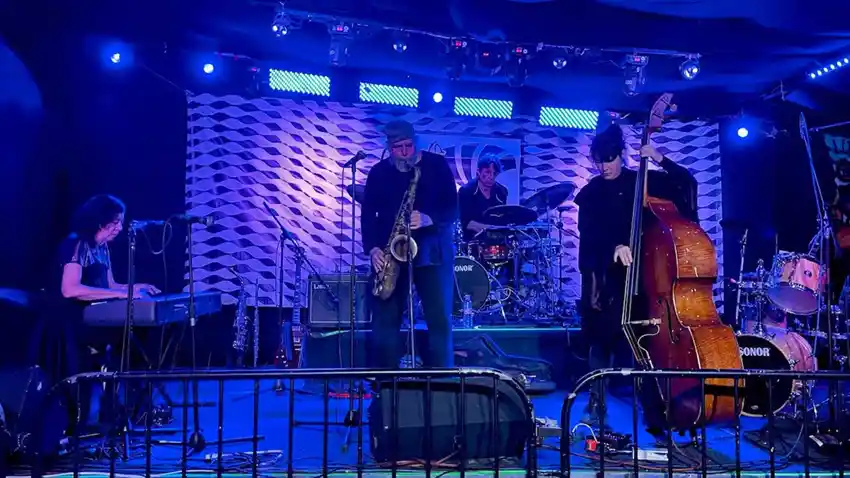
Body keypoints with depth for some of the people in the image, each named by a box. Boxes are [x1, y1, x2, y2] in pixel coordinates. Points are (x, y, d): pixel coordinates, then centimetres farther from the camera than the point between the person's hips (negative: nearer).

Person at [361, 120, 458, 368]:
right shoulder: (379, 172, 8)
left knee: (439, 320, -4)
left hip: (432, 251, -1)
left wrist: (429, 219, -22)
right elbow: (368, 214, 5)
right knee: (384, 321, -1)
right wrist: (372, 248, -10)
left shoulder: (437, 165, 2)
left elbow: (453, 209, -3)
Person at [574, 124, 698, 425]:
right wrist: (614, 247, -30)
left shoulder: (642, 181, 6)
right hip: (605, 273, -1)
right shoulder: (590, 193, 1)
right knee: (603, 337, -2)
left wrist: (662, 160, -12)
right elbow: (590, 233, -12)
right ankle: (596, 402, 4)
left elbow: (687, 184, 1)